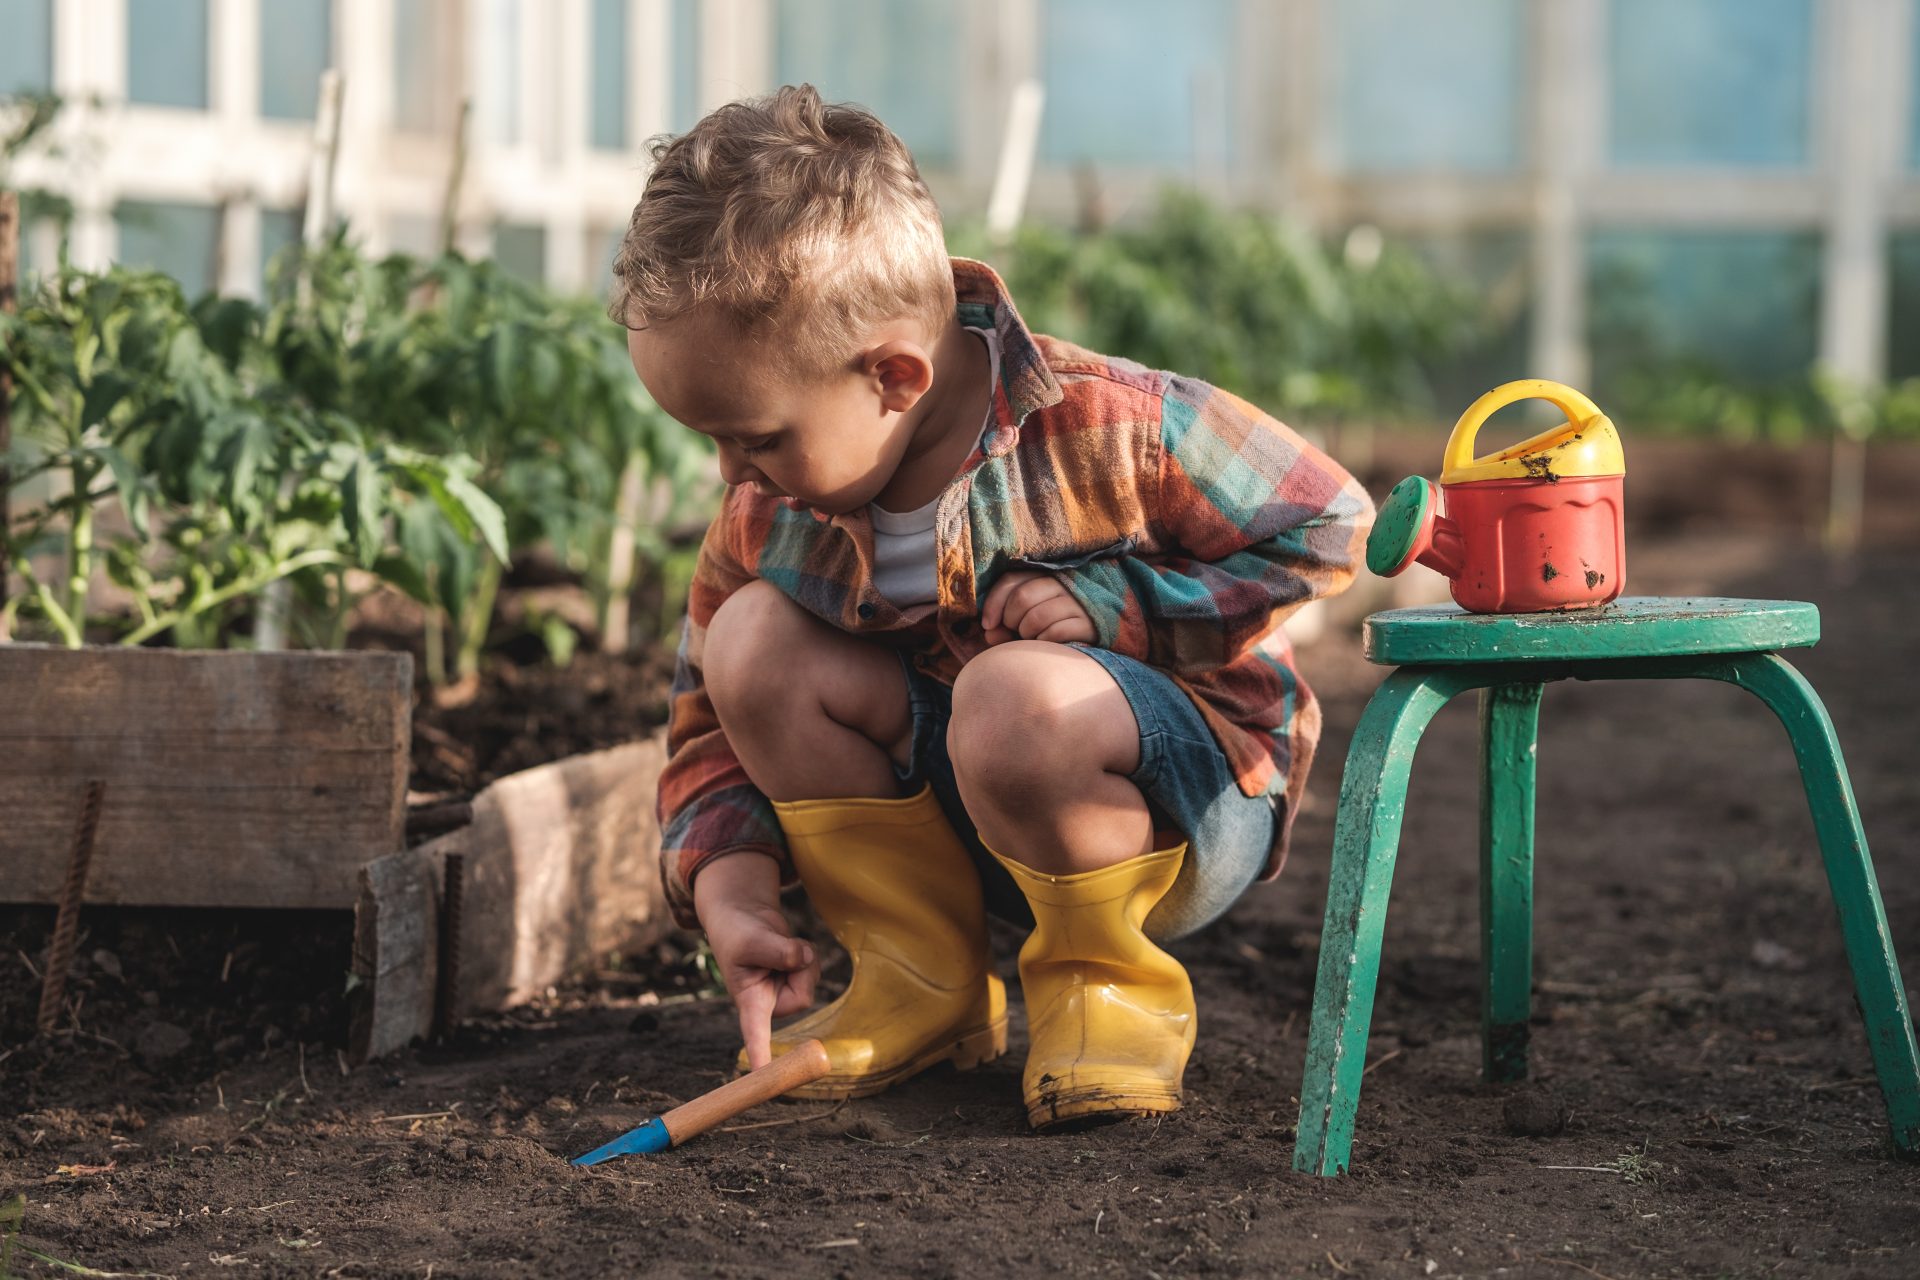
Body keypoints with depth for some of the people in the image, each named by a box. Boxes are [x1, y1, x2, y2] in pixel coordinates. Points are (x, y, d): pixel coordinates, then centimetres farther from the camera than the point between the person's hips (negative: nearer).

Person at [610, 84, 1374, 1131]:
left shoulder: (1105, 427, -24)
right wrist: (729, 886, -17)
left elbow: (1326, 526, -13)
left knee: (1016, 697, -39)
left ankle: (1109, 987, -9)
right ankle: (921, 978, -4)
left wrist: (1105, 601, -23)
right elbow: (711, 718, 2)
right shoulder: (767, 513, -9)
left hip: (1195, 801, -6)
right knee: (754, 638, -17)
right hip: (951, 823, 6)